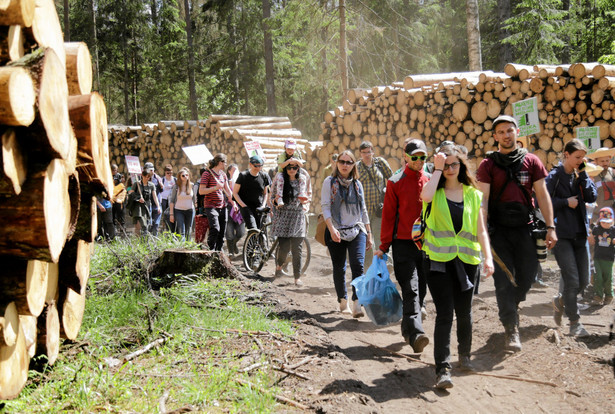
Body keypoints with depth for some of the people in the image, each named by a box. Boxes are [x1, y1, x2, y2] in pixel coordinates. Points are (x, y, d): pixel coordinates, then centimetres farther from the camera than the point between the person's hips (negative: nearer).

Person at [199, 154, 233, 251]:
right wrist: (215, 188, -21)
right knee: (215, 229, -20)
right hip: (211, 206, -7)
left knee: (222, 230, 7)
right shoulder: (207, 174, -9)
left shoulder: (223, 174, 13)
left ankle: (219, 250, 18)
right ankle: (211, 249, -8)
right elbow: (201, 191, -14)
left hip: (222, 206, 7)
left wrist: (233, 201, 6)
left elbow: (227, 189, 18)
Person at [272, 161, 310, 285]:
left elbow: (302, 195, 5)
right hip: (283, 214, -1)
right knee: (284, 247, -5)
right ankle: (279, 265, 28)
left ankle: (297, 277, 3)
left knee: (297, 248, -5)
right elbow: (279, 192, -12)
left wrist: (303, 200, -19)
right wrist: (279, 202, -32)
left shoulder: (302, 178, 7)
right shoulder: (281, 177, 0)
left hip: (297, 215, 1)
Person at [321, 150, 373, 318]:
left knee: (358, 265, -15)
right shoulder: (329, 182, 2)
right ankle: (343, 301, 23)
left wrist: (369, 234, 14)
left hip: (357, 230, 2)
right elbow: (325, 208, -6)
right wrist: (332, 229, -20)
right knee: (339, 268, 6)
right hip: (337, 232, -1)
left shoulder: (357, 184, 12)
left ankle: (357, 304, -18)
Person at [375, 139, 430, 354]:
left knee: (421, 289, 11)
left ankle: (407, 328, 27)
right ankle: (416, 334, -19)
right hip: (404, 244, -4)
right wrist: (384, 246, -1)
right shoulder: (395, 183, 0)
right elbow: (388, 215, 1)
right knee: (410, 289, -12)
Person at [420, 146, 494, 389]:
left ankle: (464, 355, 35)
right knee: (445, 313, -10)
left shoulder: (473, 195, 11)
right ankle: (442, 369, -10)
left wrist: (488, 257, -4)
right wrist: (437, 169, -12)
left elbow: (481, 230, 8)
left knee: (464, 312, 13)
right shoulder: (436, 192, 3)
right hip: (439, 259, -3)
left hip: (467, 259, 3)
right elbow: (426, 196, -23)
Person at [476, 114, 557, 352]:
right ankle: (511, 329, 0)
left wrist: (550, 227, -1)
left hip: (525, 228, 2)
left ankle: (510, 307, 37)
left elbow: (542, 195, 6)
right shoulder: (488, 165, 2)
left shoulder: (531, 161, 7)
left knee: (526, 277, 7)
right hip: (499, 229, -2)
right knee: (504, 279, -5)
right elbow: (483, 199, -5)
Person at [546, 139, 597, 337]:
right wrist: (566, 202, -13)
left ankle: (561, 300, 36)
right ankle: (575, 322, 7)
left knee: (583, 280, 9)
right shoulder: (554, 176, -5)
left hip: (580, 234, 6)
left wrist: (583, 174, -6)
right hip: (561, 235, -6)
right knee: (572, 280, -7)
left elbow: (592, 197, -2)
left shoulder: (580, 176, 12)